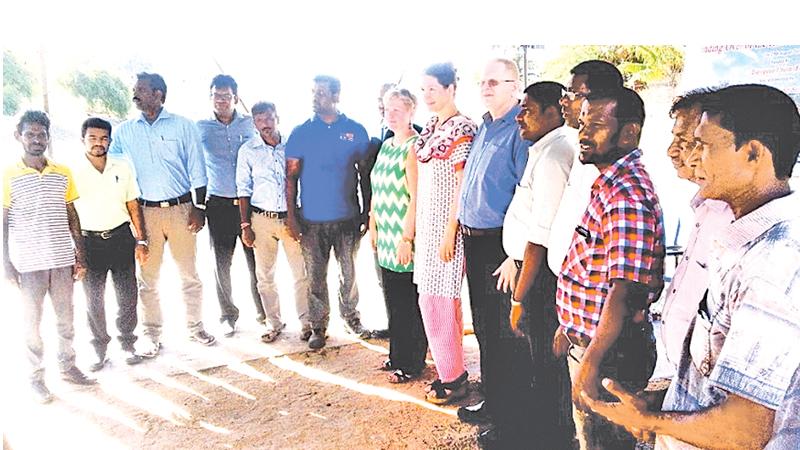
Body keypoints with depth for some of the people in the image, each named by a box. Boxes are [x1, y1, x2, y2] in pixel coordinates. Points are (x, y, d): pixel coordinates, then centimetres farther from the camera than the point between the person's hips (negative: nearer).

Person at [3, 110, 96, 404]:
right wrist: (7, 263, -6)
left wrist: (80, 255, 7)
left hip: (62, 259, 3)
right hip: (28, 263, -3)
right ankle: (36, 376, 21)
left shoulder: (63, 174, 5)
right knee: (32, 320, 8)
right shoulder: (9, 176, -4)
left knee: (66, 316, 12)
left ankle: (68, 366, 28)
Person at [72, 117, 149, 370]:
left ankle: (127, 344, 23)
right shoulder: (73, 172, -4)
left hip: (121, 237, 2)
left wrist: (141, 240, 3)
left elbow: (133, 206, 7)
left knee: (127, 295, 6)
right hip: (90, 242, -1)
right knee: (94, 299, 8)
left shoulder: (122, 168, 4)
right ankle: (100, 350, 23)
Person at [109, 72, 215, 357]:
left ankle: (195, 327, 21)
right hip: (145, 212, 2)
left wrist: (199, 207, -4)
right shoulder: (124, 131, 8)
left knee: (189, 273, 7)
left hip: (180, 208, -1)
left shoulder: (183, 126, 3)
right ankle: (152, 335, 19)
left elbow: (197, 170, 2)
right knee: (147, 278, 6)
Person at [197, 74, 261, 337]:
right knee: (221, 264, 6)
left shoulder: (249, 124, 6)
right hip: (218, 204, 0)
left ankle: (262, 312, 21)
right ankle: (228, 315, 22)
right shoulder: (201, 128, 4)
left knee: (256, 261, 4)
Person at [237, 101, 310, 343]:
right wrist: (246, 225, 0)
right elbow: (244, 189, 4)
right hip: (262, 219, 1)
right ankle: (274, 323, 22)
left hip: (291, 218, 0)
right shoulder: (248, 150, 1)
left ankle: (306, 321, 18)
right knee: (265, 275, 7)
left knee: (301, 273, 3)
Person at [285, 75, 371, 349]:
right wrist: (291, 216, -4)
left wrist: (366, 212, 4)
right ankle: (318, 326, 21)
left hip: (348, 217, 0)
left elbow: (364, 173, 6)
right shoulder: (301, 133, 1)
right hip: (312, 220, 0)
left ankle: (351, 316, 31)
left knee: (350, 272, 10)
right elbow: (291, 176, 2)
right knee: (316, 276, 7)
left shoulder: (356, 131, 2)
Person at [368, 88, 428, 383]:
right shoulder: (386, 146, 13)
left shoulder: (413, 147, -12)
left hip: (404, 239, -8)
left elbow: (415, 197, -17)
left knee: (408, 303, 3)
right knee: (393, 298, 16)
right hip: (386, 237, 8)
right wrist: (373, 227, 15)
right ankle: (397, 355, 31)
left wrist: (407, 238, -19)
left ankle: (411, 364, 17)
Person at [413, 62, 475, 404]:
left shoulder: (462, 129, -12)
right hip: (427, 222, 9)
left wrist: (449, 232, -18)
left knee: (436, 298, -4)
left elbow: (462, 185, -16)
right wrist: (416, 228, 17)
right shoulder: (431, 127, 14)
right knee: (444, 298, 14)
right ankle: (453, 370, 26)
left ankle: (452, 377, 10)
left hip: (446, 224, -9)